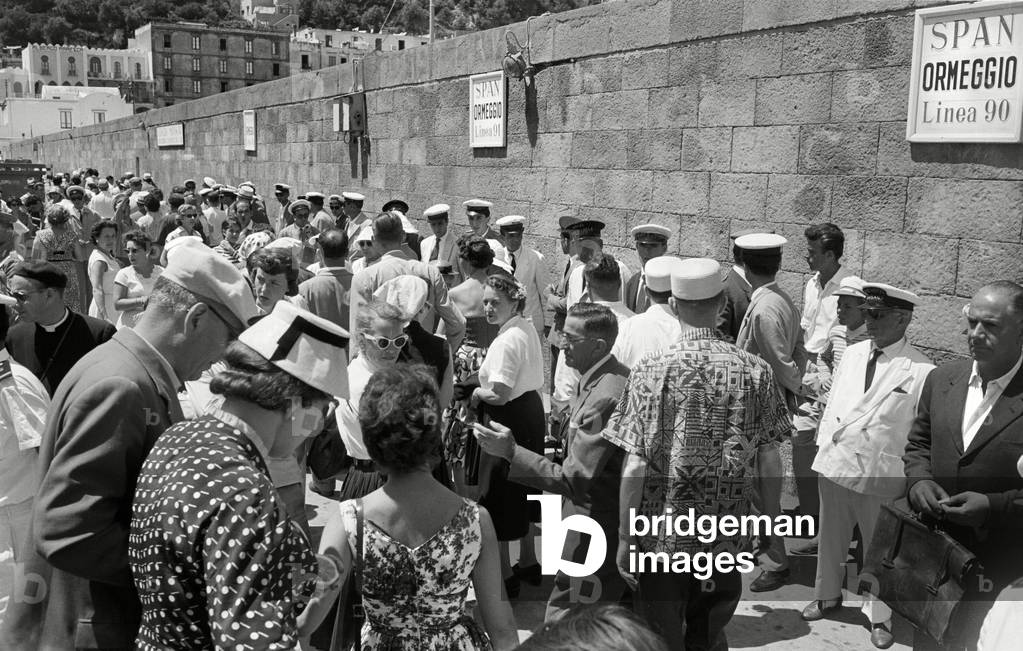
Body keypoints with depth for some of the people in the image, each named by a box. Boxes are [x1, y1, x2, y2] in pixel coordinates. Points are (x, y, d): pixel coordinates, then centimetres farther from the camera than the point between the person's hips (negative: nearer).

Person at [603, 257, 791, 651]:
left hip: (662, 535, -2)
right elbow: (769, 463, -2)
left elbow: (635, 468, -13)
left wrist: (625, 538, -4)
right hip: (727, 540, 3)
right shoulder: (755, 372, -6)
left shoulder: (650, 373, -13)